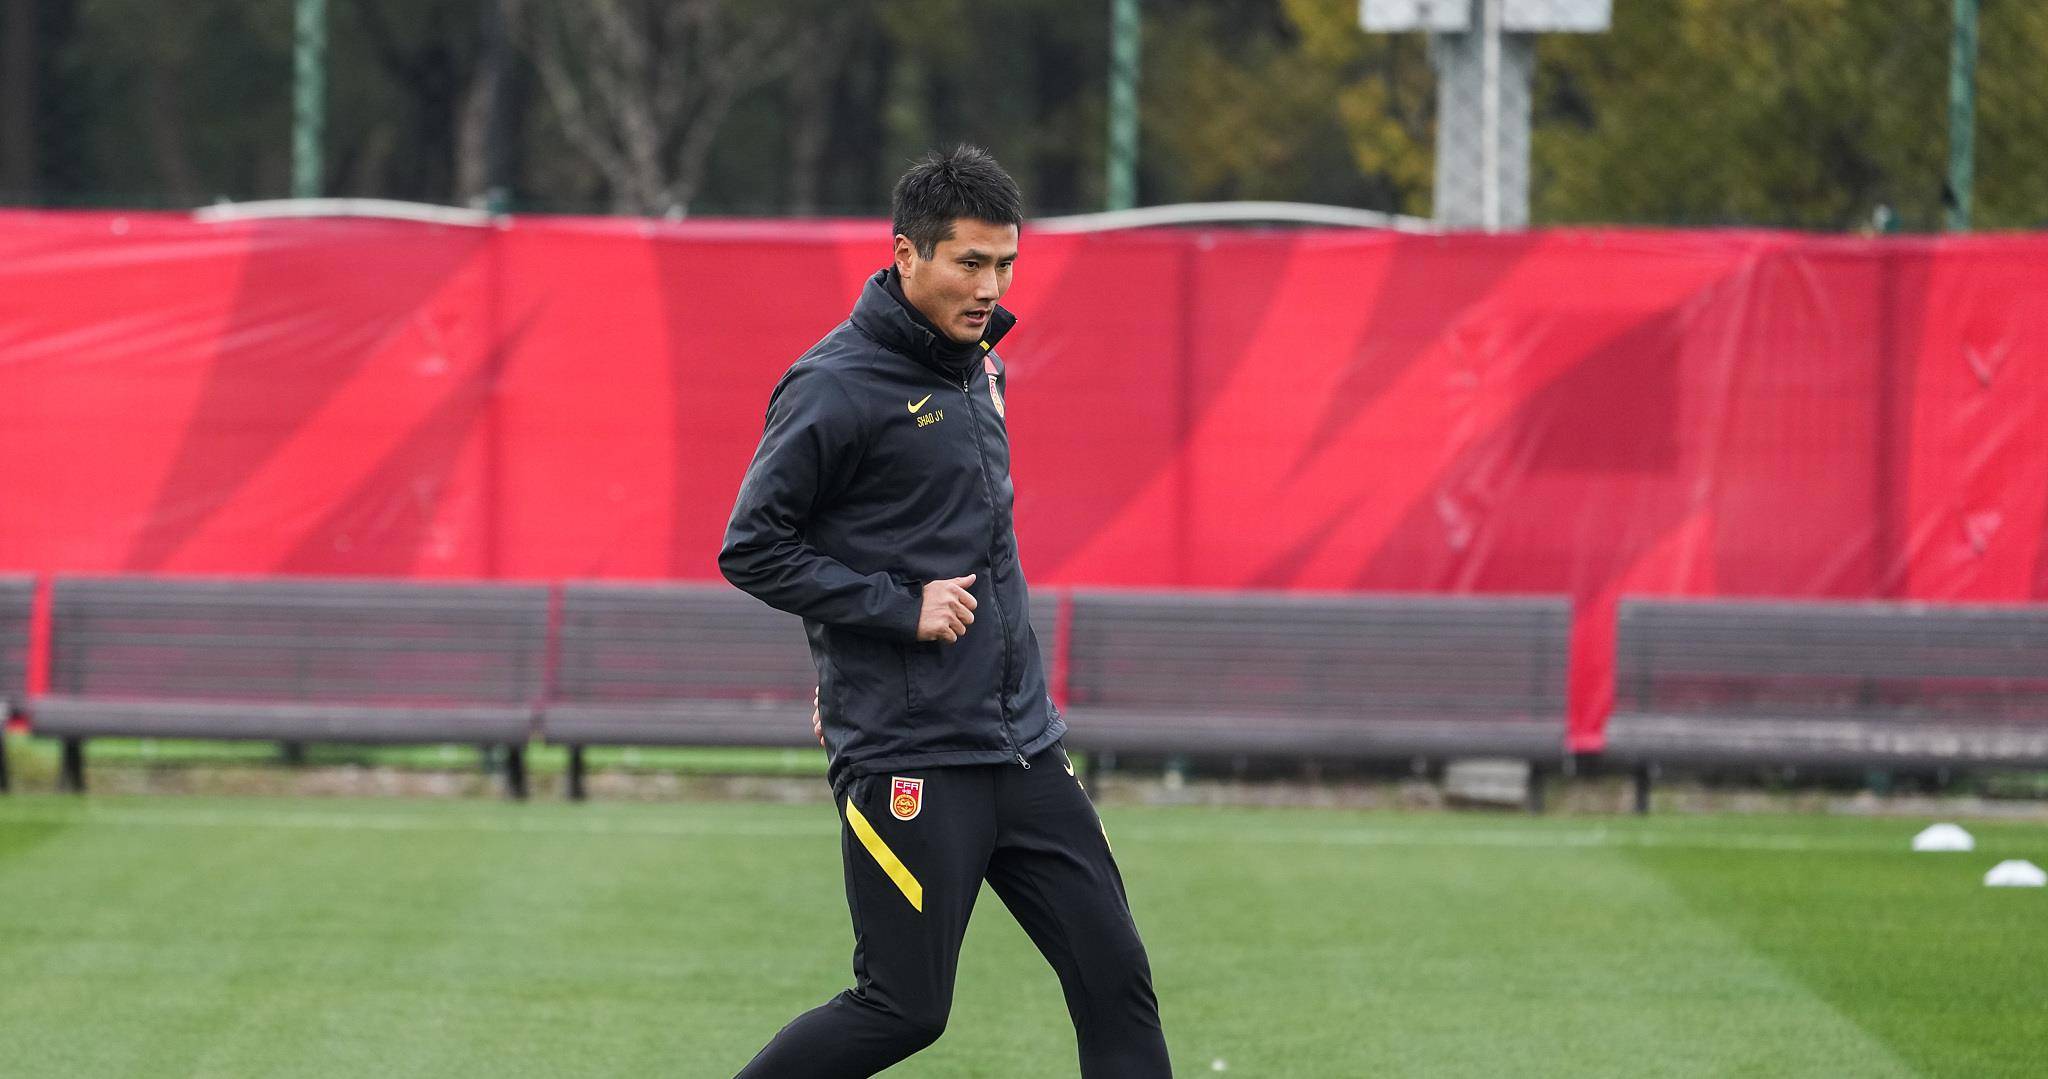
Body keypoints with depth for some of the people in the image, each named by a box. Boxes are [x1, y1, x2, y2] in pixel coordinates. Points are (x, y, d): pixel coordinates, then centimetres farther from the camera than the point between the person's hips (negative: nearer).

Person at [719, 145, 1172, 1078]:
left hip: (1022, 744, 8)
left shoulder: (976, 364, 12)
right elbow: (751, 549, -13)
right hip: (908, 759, -8)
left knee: (1114, 976, 2)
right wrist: (899, 608, -17)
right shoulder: (836, 386, -13)